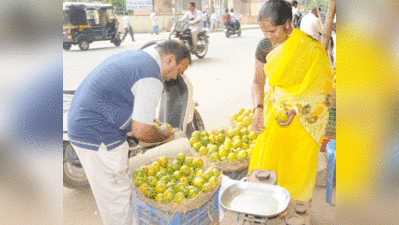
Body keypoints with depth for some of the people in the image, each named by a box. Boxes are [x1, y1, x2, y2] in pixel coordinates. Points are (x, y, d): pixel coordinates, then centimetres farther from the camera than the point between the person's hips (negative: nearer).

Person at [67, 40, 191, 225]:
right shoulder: (151, 77, -20)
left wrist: (145, 117, 23)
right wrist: (163, 135, -1)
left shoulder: (133, 56, 12)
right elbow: (141, 131, -21)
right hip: (98, 137, -11)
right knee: (118, 197, 5)